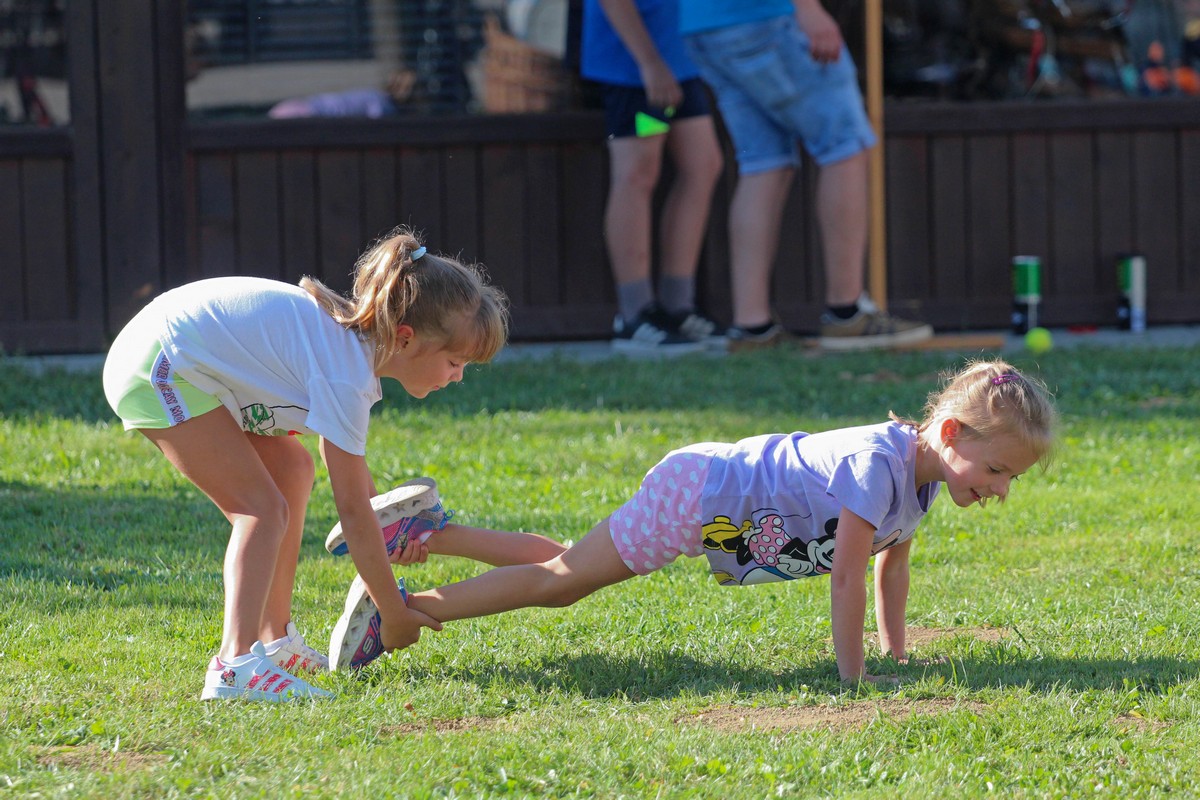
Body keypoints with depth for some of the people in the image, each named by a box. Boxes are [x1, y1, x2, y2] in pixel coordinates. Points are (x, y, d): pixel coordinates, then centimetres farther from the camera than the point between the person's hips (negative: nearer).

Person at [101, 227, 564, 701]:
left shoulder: (357, 339, 5)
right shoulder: (347, 373, -24)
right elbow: (353, 510, -19)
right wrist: (394, 615, -12)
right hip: (157, 371, -11)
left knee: (292, 470, 15)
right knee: (263, 507, -15)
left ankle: (276, 643, 19)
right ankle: (236, 665, -27)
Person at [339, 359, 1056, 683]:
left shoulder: (922, 477, -1)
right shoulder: (876, 466, -31)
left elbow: (892, 565, 13)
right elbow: (847, 577, -32)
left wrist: (896, 654, 14)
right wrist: (853, 673, -27)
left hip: (716, 485, 9)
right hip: (694, 496, -9)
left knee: (568, 581, 19)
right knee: (560, 581, -3)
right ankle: (398, 609, 2)